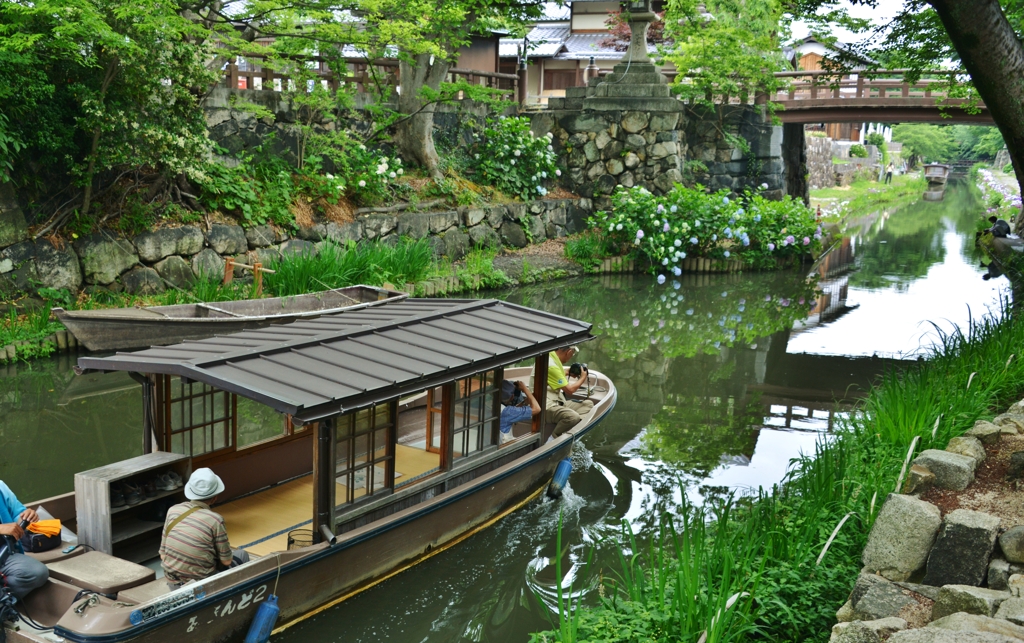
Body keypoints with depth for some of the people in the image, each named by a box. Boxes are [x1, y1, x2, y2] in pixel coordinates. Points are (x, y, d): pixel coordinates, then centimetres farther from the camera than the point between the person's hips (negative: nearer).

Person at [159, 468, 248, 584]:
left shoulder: (173, 510, -6)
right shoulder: (215, 520, -19)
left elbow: (163, 555, 1)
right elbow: (226, 561, -9)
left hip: (172, 579, 5)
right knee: (242, 555, 22)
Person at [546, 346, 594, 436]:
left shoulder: (552, 357, 10)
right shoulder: (551, 365, -22)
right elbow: (569, 390, -14)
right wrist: (583, 377, 2)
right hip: (547, 406, -11)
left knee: (588, 404, 3)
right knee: (573, 417, -36)